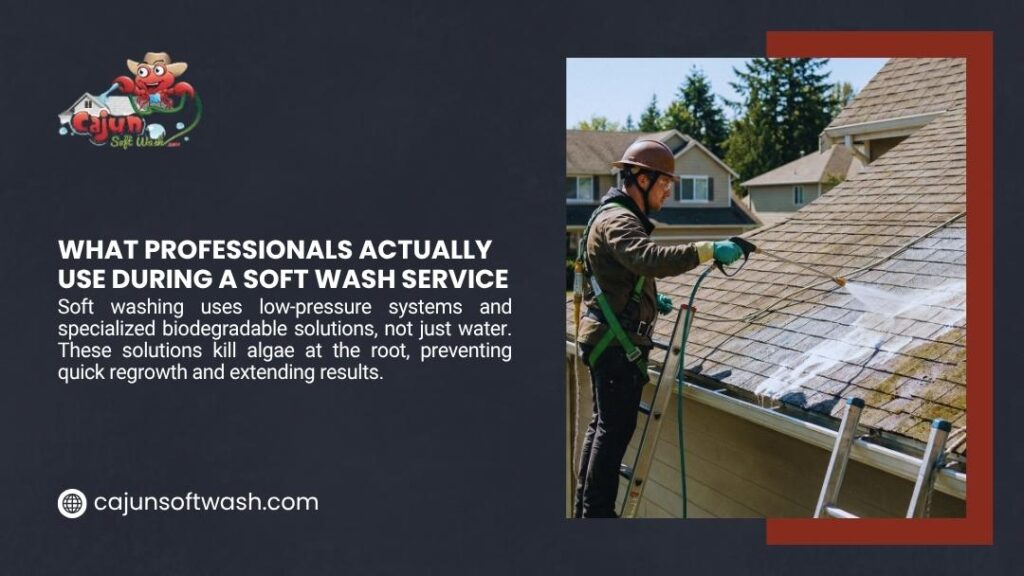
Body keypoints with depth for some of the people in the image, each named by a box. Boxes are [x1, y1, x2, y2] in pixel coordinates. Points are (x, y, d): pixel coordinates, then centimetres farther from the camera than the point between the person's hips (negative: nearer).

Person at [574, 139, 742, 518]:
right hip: (617, 343, -11)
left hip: (606, 339, 11)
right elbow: (650, 259, -37)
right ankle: (598, 513, -1)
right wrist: (707, 251, -39)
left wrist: (649, 300, 17)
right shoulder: (617, 220, -17)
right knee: (616, 428, -6)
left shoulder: (617, 216, 18)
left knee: (603, 424, 16)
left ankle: (586, 508, 25)